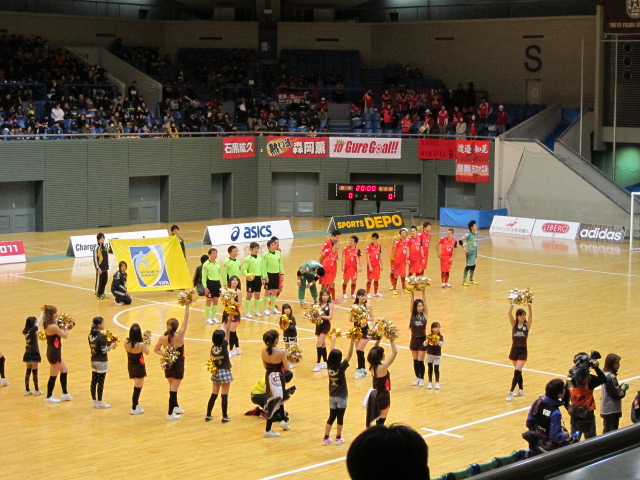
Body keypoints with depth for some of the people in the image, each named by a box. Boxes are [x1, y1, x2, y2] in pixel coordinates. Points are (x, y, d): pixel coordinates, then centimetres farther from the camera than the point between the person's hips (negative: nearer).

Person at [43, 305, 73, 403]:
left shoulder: (47, 325, 3)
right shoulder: (53, 327, -25)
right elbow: (65, 335, -15)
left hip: (53, 352, 10)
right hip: (54, 354, -10)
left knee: (64, 371, 21)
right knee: (53, 376, 3)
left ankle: (65, 394, 30)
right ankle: (49, 397, 14)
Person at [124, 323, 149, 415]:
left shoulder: (126, 343, -13)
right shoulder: (141, 345, -26)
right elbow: (147, 352, -8)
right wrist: (145, 343, 2)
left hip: (130, 366, 6)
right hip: (139, 367, -6)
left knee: (137, 385, 26)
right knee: (138, 387, 5)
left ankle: (136, 404, 37)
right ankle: (134, 408, 10)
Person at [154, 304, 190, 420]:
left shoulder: (162, 338, -11)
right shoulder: (179, 336, -19)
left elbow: (156, 350, 2)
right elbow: (186, 319, -17)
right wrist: (187, 306, -17)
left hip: (168, 364, 4)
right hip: (178, 364, -4)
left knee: (172, 387, 22)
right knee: (174, 389, 0)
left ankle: (175, 407, 40)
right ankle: (170, 413, 2)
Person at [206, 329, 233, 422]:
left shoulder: (213, 347, 0)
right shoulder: (224, 345, -16)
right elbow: (228, 333, -14)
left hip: (216, 373, 5)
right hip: (225, 372, -5)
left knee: (214, 395, 14)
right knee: (224, 396, 2)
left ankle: (208, 415, 16)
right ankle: (225, 417, 6)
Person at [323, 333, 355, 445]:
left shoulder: (329, 366, -8)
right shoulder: (341, 367, -21)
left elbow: (332, 353, 5)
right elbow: (349, 355, -24)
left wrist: (333, 340, 18)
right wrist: (352, 341, -27)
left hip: (332, 396, 5)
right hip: (341, 397, -5)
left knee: (331, 417, 12)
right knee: (340, 417, 8)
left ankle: (326, 438, 12)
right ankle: (338, 438, 17)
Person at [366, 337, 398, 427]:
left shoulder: (371, 365, -5)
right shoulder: (382, 367, -24)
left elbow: (374, 351, 10)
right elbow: (395, 352, -24)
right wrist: (392, 340, -17)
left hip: (374, 395, 7)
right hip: (383, 395, -7)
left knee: (379, 419, 19)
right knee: (381, 420, 2)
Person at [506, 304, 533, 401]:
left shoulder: (527, 325, -1)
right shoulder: (514, 324, 1)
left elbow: (530, 315, -16)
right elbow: (509, 313, -12)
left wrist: (528, 305, -29)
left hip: (523, 351, -3)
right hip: (514, 350, 3)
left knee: (517, 371, -12)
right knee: (518, 371, 15)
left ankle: (510, 393, -12)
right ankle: (521, 390, 31)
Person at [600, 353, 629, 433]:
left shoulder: (606, 374, 7)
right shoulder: (611, 377, -22)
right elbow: (616, 395, -21)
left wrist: (620, 386, 3)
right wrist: (624, 387, -6)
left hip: (607, 409, 9)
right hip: (612, 410, -9)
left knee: (607, 432, 17)